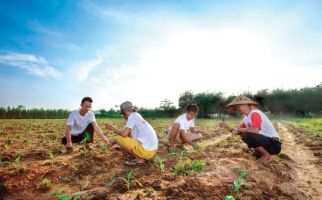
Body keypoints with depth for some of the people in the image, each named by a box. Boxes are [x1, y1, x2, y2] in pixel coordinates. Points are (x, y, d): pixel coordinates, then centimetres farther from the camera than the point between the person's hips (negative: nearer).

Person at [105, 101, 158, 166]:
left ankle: (139, 159, -2)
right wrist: (114, 141, 21)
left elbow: (124, 134, -18)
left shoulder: (133, 115, -8)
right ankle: (140, 157, 12)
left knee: (119, 138, -7)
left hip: (146, 151, -10)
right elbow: (127, 135, 25)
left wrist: (112, 128, -2)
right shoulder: (137, 117, 18)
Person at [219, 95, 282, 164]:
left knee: (246, 135, -27)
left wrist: (239, 129, -20)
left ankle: (267, 156, -7)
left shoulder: (255, 113, -18)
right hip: (264, 140, 9)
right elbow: (238, 131, 13)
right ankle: (260, 152, 17)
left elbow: (255, 130, -33)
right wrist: (227, 127, -4)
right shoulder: (246, 118, 9)